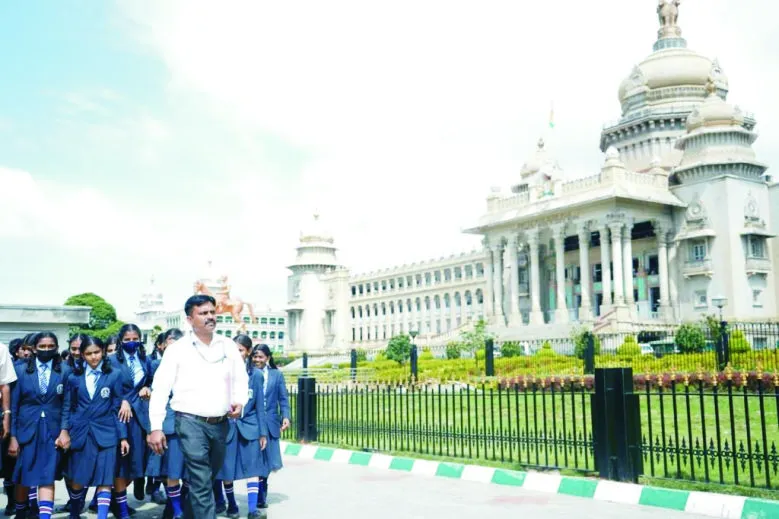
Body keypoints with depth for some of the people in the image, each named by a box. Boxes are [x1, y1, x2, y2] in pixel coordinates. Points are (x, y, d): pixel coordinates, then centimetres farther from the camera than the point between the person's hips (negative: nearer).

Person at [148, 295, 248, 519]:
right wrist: (156, 427, -12)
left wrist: (239, 402, -6)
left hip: (221, 423, 5)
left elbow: (241, 379, 15)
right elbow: (160, 389, -5)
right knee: (201, 483, -7)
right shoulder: (177, 349, -4)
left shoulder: (228, 346, 7)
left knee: (208, 479, 18)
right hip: (191, 422, -4)